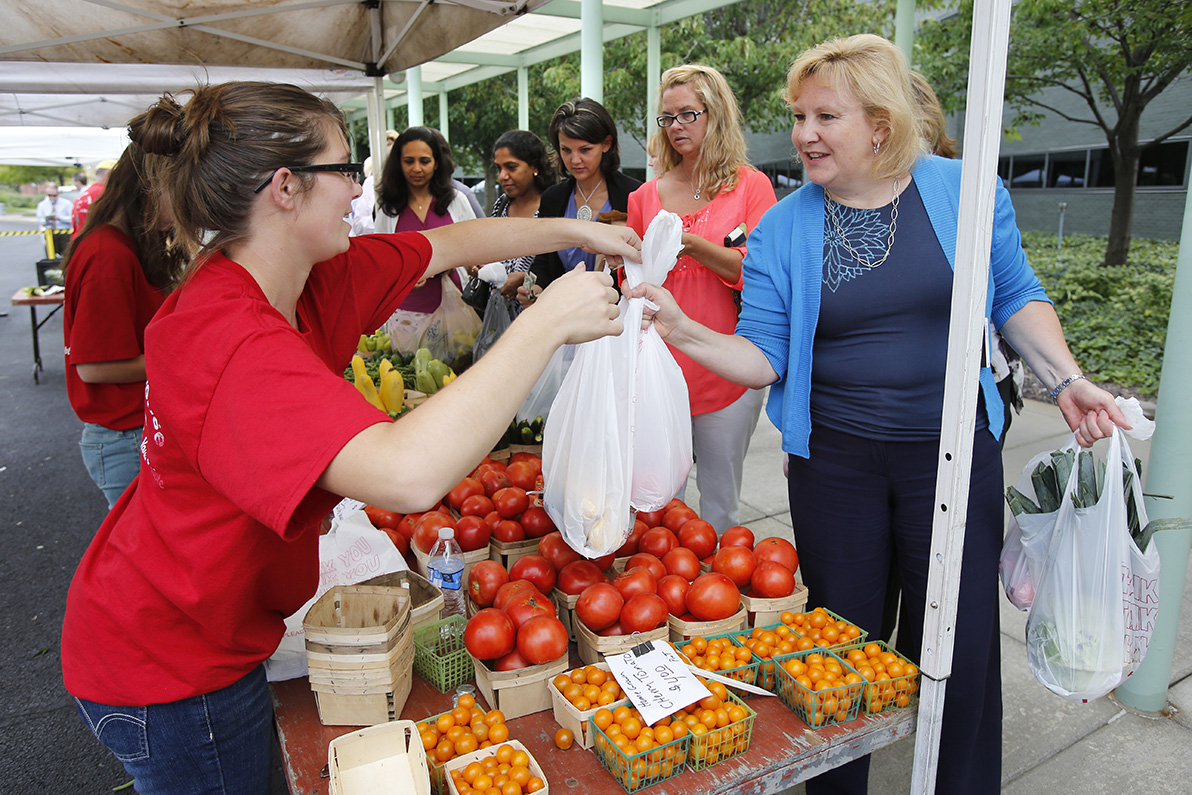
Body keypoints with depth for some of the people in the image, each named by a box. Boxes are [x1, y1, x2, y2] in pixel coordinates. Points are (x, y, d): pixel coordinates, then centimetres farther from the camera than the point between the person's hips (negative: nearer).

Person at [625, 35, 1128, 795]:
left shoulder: (964, 190, -3)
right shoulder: (782, 228, -4)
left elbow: (1016, 296, 8)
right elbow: (766, 356, -7)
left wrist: (1066, 377, -5)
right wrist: (686, 332, -23)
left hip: (954, 453, 0)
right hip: (834, 461, 0)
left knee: (959, 645, 9)